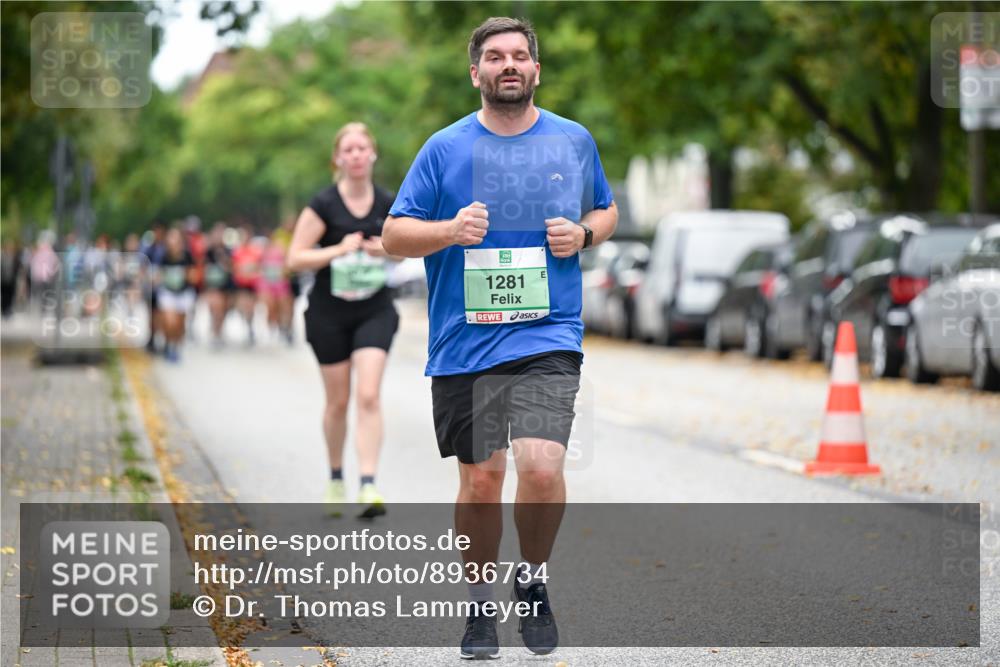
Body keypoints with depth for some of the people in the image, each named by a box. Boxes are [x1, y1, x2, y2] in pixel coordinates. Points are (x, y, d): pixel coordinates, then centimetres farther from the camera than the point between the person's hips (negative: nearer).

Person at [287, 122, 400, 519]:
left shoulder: (388, 204, 0)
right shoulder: (323, 206, -10)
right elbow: (295, 259, -11)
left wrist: (387, 249, -7)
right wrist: (339, 250, -23)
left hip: (375, 311, 1)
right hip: (329, 314, -1)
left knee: (369, 396, -13)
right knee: (338, 401, 9)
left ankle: (368, 487, -18)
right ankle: (335, 478, 31)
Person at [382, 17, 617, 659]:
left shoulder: (574, 141, 7)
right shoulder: (445, 148, 2)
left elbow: (606, 211, 22)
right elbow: (394, 234, 3)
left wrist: (583, 233, -1)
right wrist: (450, 230, -16)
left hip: (548, 336, 0)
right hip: (465, 342, 0)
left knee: (542, 468, -17)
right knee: (481, 480, 5)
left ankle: (534, 581, 9)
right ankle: (480, 600, 25)